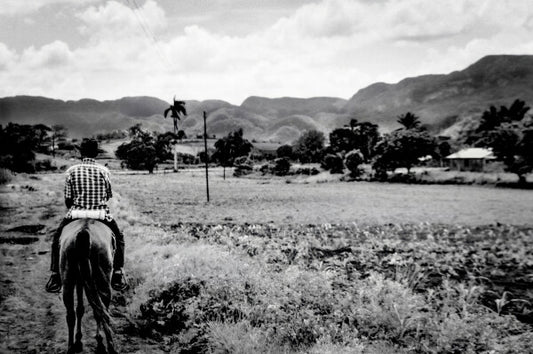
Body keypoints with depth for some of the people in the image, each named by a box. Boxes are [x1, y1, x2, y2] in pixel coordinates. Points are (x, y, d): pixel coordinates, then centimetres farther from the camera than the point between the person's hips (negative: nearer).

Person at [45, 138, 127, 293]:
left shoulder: (71, 171, 0)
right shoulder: (104, 171, 0)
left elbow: (67, 199, 2)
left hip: (76, 213, 1)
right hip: (101, 214, 0)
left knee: (57, 238, 26)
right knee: (118, 237, 24)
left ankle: (55, 277, 24)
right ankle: (117, 277, 18)